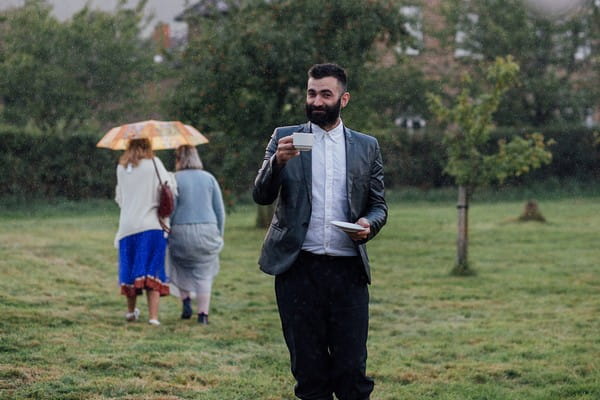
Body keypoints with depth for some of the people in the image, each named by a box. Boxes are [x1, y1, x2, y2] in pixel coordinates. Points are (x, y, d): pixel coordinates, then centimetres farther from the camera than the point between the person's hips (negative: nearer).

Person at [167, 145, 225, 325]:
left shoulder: (174, 179, -3)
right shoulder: (209, 178, 6)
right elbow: (220, 210, 8)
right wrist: (219, 234, 16)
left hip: (181, 231, -2)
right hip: (207, 229, 2)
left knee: (181, 269, 20)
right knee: (204, 273, 5)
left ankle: (186, 302, 9)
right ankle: (203, 313, 0)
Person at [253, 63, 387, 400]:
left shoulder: (367, 146, 11)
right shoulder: (285, 138, 8)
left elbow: (379, 205, 13)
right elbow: (262, 196, 0)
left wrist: (369, 224, -10)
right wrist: (277, 162, -20)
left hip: (348, 269, 0)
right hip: (298, 268, 0)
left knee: (352, 371, -3)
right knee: (309, 372, 4)